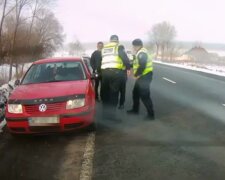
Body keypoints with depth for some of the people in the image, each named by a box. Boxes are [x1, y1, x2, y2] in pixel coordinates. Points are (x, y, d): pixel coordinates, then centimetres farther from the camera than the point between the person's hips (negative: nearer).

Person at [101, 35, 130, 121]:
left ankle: (105, 113, 17)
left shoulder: (104, 48, 21)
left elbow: (100, 60, 22)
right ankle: (111, 114, -7)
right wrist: (128, 68, 7)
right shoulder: (119, 47, 6)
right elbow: (125, 58, -3)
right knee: (114, 93, -3)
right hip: (115, 71, -5)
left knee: (105, 93, 12)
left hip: (104, 71, 5)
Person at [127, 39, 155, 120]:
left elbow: (142, 66, -29)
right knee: (135, 93, 21)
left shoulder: (142, 53, -18)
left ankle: (151, 114, -3)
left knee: (144, 96, -9)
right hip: (141, 76, 11)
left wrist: (136, 75, -18)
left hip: (145, 77, -11)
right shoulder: (140, 53, 16)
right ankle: (135, 109, 36)